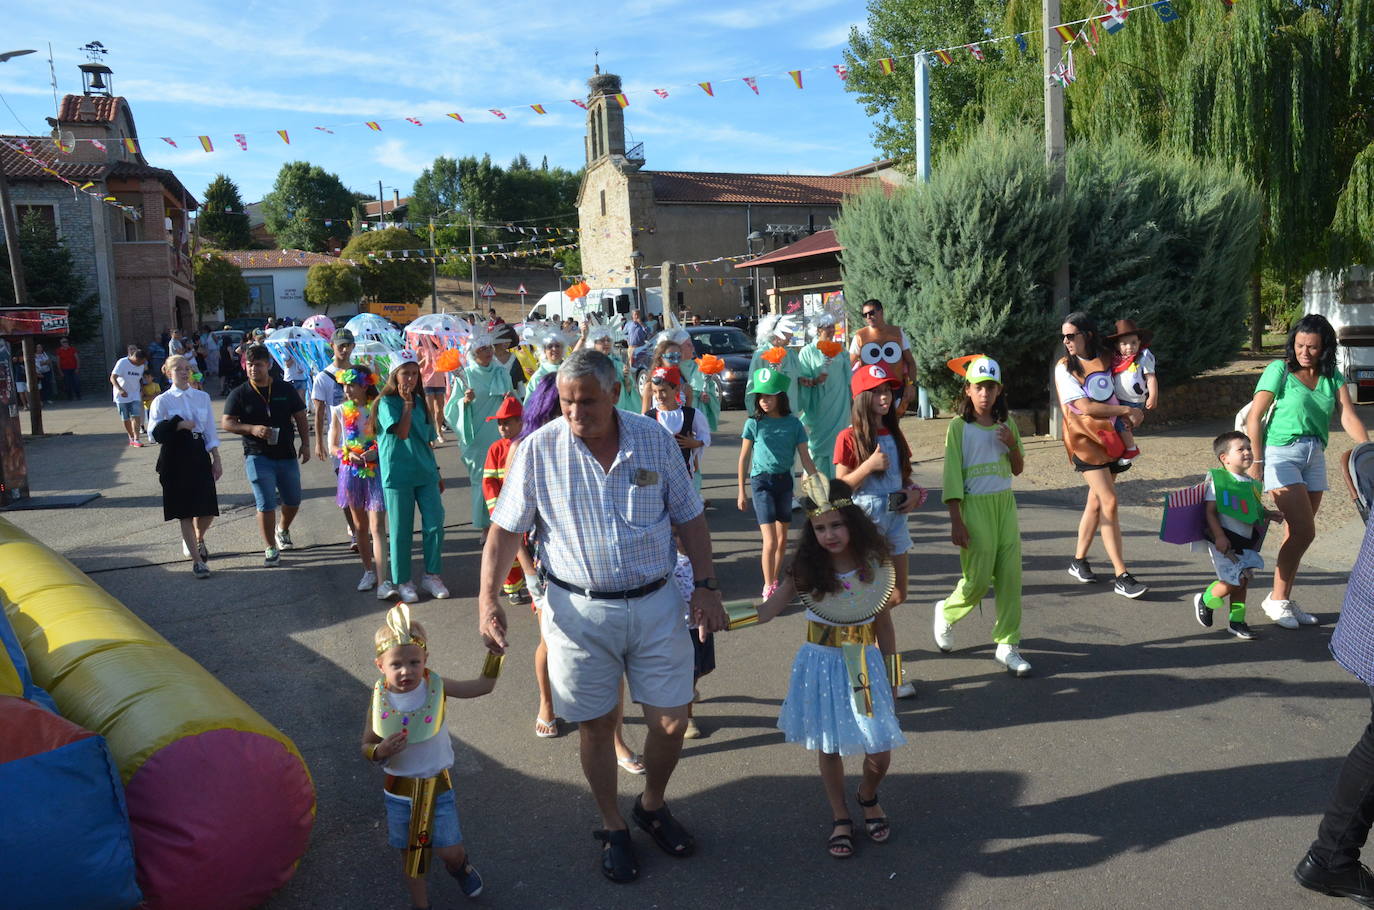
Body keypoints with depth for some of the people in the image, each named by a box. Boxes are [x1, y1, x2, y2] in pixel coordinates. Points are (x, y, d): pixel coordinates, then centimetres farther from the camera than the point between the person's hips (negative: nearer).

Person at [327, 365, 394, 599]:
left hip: (376, 470, -3)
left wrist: (376, 452, -19)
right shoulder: (339, 411, 3)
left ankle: (382, 582, -14)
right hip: (351, 471, 3)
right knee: (360, 526, 14)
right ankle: (369, 571, 29)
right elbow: (332, 446, 6)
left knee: (377, 527, -9)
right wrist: (349, 455, -14)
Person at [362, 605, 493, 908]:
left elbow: (484, 685, -16)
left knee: (451, 851, 5)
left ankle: (460, 866, 41)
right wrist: (380, 751, -24)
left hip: (438, 786, -1)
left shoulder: (437, 687, -17)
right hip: (399, 791, 1)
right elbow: (366, 746, -2)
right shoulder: (379, 703, -14)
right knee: (411, 855, 16)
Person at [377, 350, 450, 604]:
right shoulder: (386, 403, -6)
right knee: (401, 531, 3)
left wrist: (436, 472, 20)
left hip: (426, 474, 5)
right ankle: (402, 582, 16)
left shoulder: (420, 402, 11)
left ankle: (431, 575, 17)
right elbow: (401, 433, -20)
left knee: (434, 525, 2)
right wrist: (407, 403, -17)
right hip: (398, 476, -5)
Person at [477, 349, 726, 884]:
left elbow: (689, 518, 5)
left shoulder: (655, 440, -3)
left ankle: (652, 806, 37)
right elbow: (506, 530, -4)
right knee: (597, 725, 10)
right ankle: (612, 828, 34)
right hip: (579, 611, -1)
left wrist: (705, 585, -1)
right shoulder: (539, 449, -8)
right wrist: (487, 600, -13)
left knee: (671, 723, 6)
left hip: (656, 603, 2)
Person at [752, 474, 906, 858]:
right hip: (821, 664, 0)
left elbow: (885, 620, 6)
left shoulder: (874, 562, -5)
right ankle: (840, 818, 35)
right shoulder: (807, 569, -9)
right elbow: (767, 610, -13)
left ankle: (868, 798, 36)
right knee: (829, 747, 10)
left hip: (864, 663, 1)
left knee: (880, 752, 2)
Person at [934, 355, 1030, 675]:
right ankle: (946, 612, 27)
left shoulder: (1007, 425, 8)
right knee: (978, 579, -3)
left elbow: (1018, 469, 15)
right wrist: (956, 522, -14)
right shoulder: (959, 426, -6)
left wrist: (1013, 445, -6)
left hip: (1005, 504, 5)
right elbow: (952, 476, -9)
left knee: (1010, 576, 2)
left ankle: (1007, 644, 12)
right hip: (974, 505, -5)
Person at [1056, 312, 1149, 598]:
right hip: (1085, 438, -5)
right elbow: (1085, 406, -12)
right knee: (1109, 503, -12)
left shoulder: (1106, 358, 7)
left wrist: (1128, 418, 2)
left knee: (1097, 502, 9)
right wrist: (1126, 411, -10)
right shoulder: (1065, 367, -6)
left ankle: (1079, 560, 24)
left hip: (1110, 437, 5)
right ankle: (1121, 577, -10)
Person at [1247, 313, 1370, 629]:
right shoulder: (1280, 370, -7)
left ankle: (1284, 599, 19)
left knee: (1297, 534, 8)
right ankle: (1276, 599, 3)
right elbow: (1254, 417, -9)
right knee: (1304, 532, -11)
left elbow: (1348, 416, -4)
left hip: (1315, 457, 5)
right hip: (1281, 453, -5)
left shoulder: (1332, 376, 7)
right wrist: (1255, 461, -15)